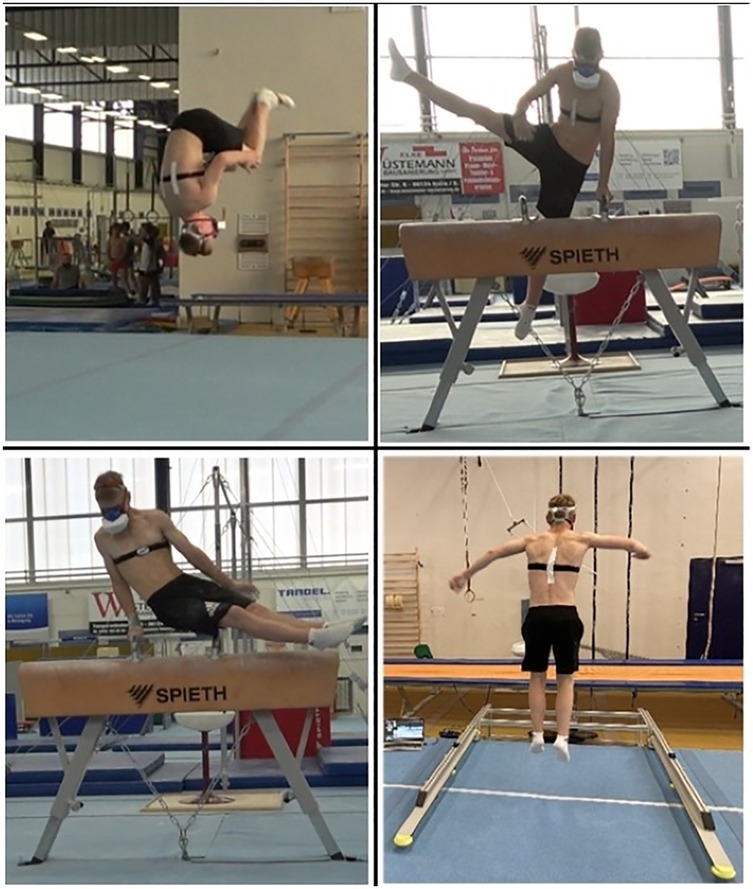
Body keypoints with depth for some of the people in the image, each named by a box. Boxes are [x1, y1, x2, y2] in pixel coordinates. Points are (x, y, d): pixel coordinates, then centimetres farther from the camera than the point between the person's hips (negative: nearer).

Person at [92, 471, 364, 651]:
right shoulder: (102, 539, 3)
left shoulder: (155, 519, 5)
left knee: (252, 607, -16)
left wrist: (230, 583, 9)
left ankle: (321, 629, -28)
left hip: (187, 584, 4)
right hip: (166, 603, -4)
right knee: (235, 615, -24)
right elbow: (118, 582, 12)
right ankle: (314, 637, -37)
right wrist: (133, 620, 2)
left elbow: (192, 553, 7)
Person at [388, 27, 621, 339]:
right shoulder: (562, 72, -5)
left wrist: (603, 182, -15)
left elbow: (608, 137, -16)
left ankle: (530, 307, 13)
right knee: (477, 113, -8)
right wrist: (519, 115, -27)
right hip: (546, 141, 4)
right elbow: (527, 97, -3)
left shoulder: (609, 88, -17)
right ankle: (409, 75, -5)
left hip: (572, 166, -3)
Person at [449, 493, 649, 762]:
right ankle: (562, 737, 0)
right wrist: (641, 550, 37)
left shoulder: (533, 541, 10)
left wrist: (465, 575, 29)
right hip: (565, 617, -2)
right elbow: (629, 543, 14)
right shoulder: (581, 540, 6)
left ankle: (538, 735, 16)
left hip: (536, 617, 2)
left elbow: (494, 553, 18)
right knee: (566, 679, 9)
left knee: (537, 677, 17)